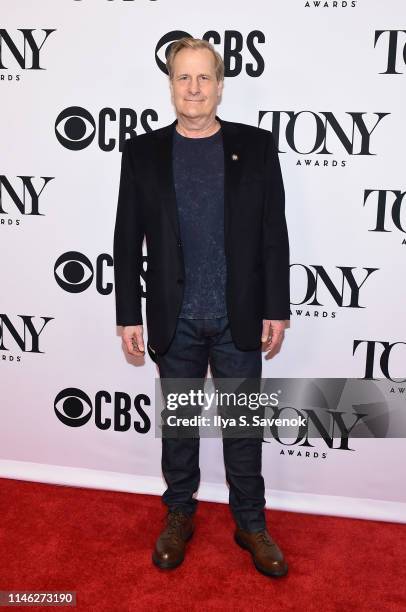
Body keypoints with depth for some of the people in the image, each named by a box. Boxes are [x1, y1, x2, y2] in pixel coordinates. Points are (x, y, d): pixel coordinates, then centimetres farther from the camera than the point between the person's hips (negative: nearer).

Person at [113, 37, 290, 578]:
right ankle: (179, 516, 34)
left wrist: (276, 309, -4)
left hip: (241, 317, 0)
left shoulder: (256, 145, 0)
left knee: (243, 423, 11)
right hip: (175, 319, 1)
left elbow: (274, 234, 0)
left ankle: (251, 523, 30)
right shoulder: (143, 152, 2)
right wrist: (129, 316, -1)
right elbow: (127, 241, 2)